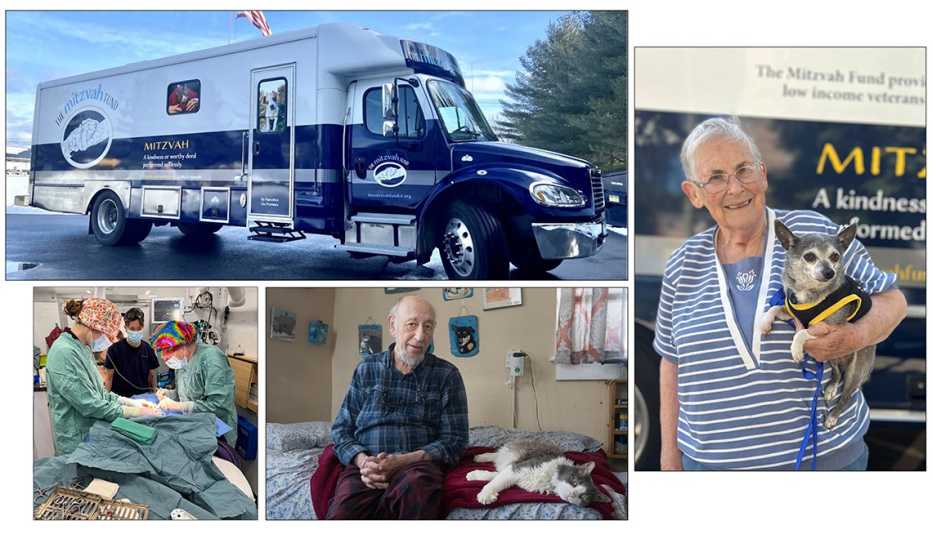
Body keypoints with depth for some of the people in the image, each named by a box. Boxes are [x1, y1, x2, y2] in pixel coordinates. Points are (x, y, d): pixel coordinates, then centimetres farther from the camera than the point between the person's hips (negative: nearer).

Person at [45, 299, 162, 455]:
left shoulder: (83, 348, 8)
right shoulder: (64, 352, -22)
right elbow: (90, 405, -24)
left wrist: (132, 402, 4)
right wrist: (136, 412, -18)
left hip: (93, 434, 9)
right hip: (76, 444, -9)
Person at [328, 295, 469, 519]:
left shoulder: (447, 375, 9)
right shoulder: (366, 369, 14)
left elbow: (454, 440, 4)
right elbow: (341, 430, 14)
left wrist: (402, 461, -11)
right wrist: (362, 461, -9)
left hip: (419, 463, 0)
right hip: (365, 464, 0)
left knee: (415, 485, -39)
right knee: (342, 512, -34)